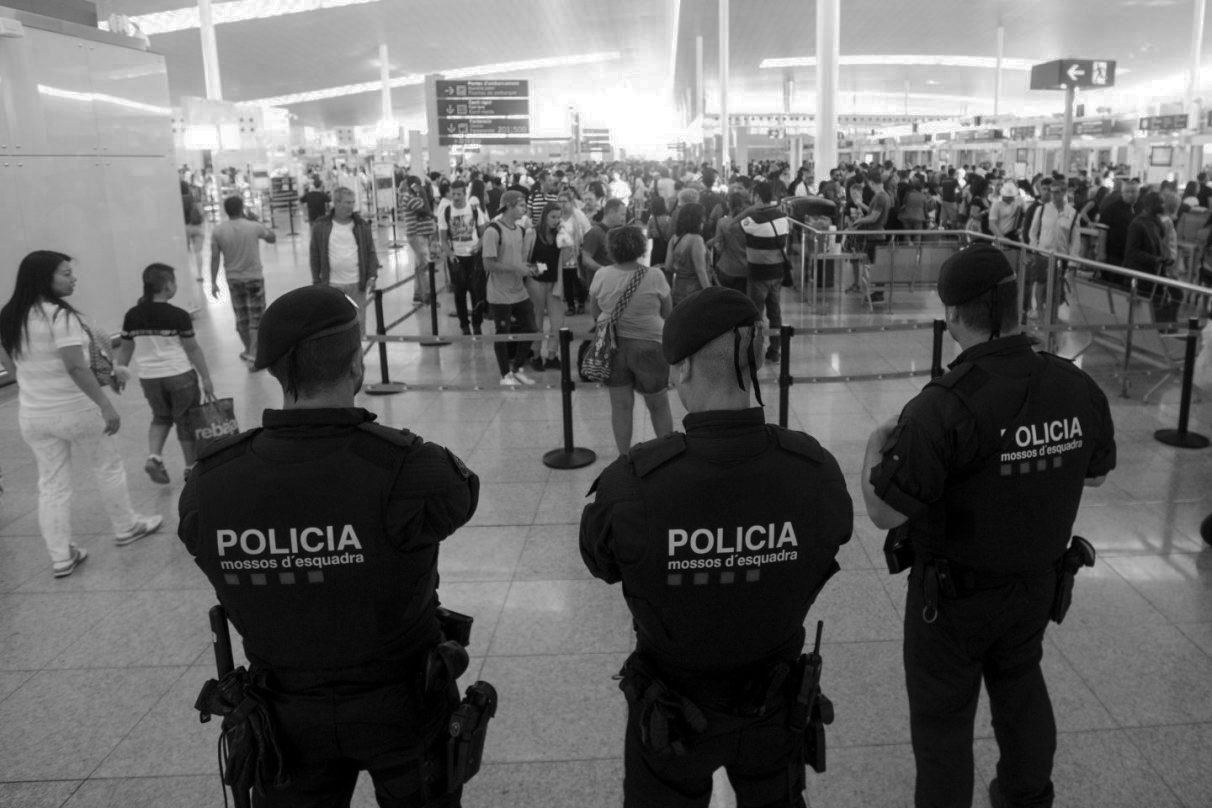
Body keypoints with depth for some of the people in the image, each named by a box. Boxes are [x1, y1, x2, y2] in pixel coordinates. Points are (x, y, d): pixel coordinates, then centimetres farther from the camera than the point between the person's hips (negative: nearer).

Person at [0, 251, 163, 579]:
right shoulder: (60, 315, -18)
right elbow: (76, 368, -25)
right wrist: (106, 405, -23)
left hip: (32, 414, 7)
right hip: (76, 410, -6)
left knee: (51, 484, 11)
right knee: (108, 468, 15)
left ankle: (61, 557, 16)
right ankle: (126, 528, 31)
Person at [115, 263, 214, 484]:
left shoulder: (132, 316, -2)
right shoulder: (178, 316, -14)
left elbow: (125, 350, 6)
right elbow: (193, 350, -9)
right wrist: (206, 378, -1)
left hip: (149, 378, 4)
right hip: (180, 376, -4)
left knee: (161, 417, 24)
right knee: (186, 421, 12)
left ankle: (153, 457, 5)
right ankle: (191, 467, 23)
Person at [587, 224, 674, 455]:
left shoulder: (602, 276, -4)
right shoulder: (655, 277, -9)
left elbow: (594, 314, 6)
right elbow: (667, 314, 2)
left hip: (612, 345, 2)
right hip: (648, 345, -2)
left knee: (621, 405, 10)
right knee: (659, 406, 13)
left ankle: (624, 456, 17)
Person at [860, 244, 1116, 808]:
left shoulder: (944, 407, -31)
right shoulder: (1077, 388, -11)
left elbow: (884, 512, -25)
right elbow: (1097, 473, 7)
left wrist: (877, 445, -8)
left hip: (953, 594, -6)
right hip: (1038, 585, 6)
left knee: (943, 720, 13)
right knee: (1022, 689, 30)